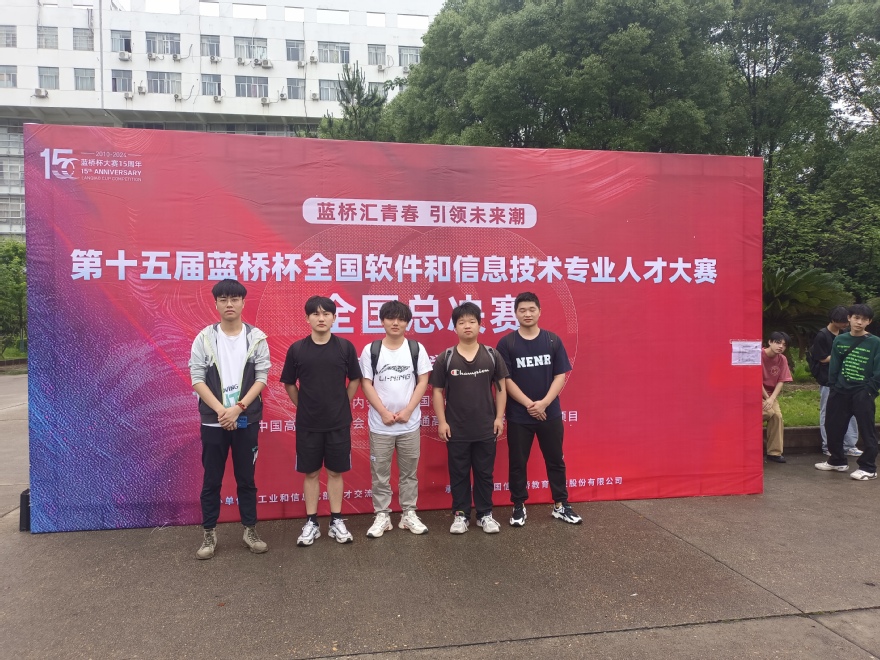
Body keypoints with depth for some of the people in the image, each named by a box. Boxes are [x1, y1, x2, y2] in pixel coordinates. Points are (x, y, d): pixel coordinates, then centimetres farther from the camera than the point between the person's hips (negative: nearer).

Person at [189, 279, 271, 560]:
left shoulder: (256, 337, -1)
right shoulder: (204, 337, -2)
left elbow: (261, 378, -5)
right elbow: (197, 378, -5)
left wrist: (238, 408, -15)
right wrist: (221, 410, -15)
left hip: (247, 420, 0)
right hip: (213, 420, 0)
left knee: (246, 478, 10)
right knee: (211, 480, 9)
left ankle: (250, 530, 23)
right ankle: (209, 534, 22)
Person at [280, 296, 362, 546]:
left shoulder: (345, 347, -4)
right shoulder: (296, 349, -4)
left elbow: (354, 380, 6)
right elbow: (289, 384, 7)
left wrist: (342, 405, 5)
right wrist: (303, 406, 6)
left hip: (339, 423, 0)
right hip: (307, 424, 0)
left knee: (335, 472, 9)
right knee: (310, 473, 9)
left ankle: (336, 521, 21)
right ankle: (311, 523, 21)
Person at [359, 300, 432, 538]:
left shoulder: (417, 348, 1)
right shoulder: (370, 350, -2)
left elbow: (423, 381, 0)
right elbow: (366, 384, -3)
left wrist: (408, 410, -10)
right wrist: (384, 412, -11)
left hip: (410, 423, 1)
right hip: (380, 423, -1)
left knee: (409, 471, 10)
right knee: (380, 472, 7)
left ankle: (409, 514, 22)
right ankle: (382, 515, 19)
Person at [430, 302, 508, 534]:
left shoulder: (491, 355, 0)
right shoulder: (445, 358, -4)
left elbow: (500, 387, 4)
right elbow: (437, 391, -1)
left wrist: (499, 417, -1)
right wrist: (441, 421, -5)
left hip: (486, 427, 1)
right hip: (456, 429, -1)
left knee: (484, 472, 11)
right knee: (458, 473, 10)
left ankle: (485, 514, 25)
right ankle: (461, 514, 23)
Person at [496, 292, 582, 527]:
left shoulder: (553, 341, 1)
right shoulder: (506, 343, -5)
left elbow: (560, 376, -2)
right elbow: (506, 380, -8)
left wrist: (543, 403, -14)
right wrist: (529, 404, -15)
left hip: (551, 413, 2)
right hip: (518, 415, -2)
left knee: (555, 460, 12)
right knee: (517, 462, 8)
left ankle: (561, 505, 25)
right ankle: (519, 506, 22)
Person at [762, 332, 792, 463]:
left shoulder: (782, 359, -4)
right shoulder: (759, 355, -20)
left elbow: (780, 382, -6)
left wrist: (771, 399, -20)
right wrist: (766, 398, -15)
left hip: (771, 394, 5)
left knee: (777, 416, -12)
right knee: (769, 413, -23)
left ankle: (774, 452, -3)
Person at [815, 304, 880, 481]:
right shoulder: (839, 340, 6)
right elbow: (834, 366, 8)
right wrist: (833, 387, 2)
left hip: (862, 393, -4)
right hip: (840, 391, 5)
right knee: (833, 427, 11)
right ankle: (838, 461, 28)